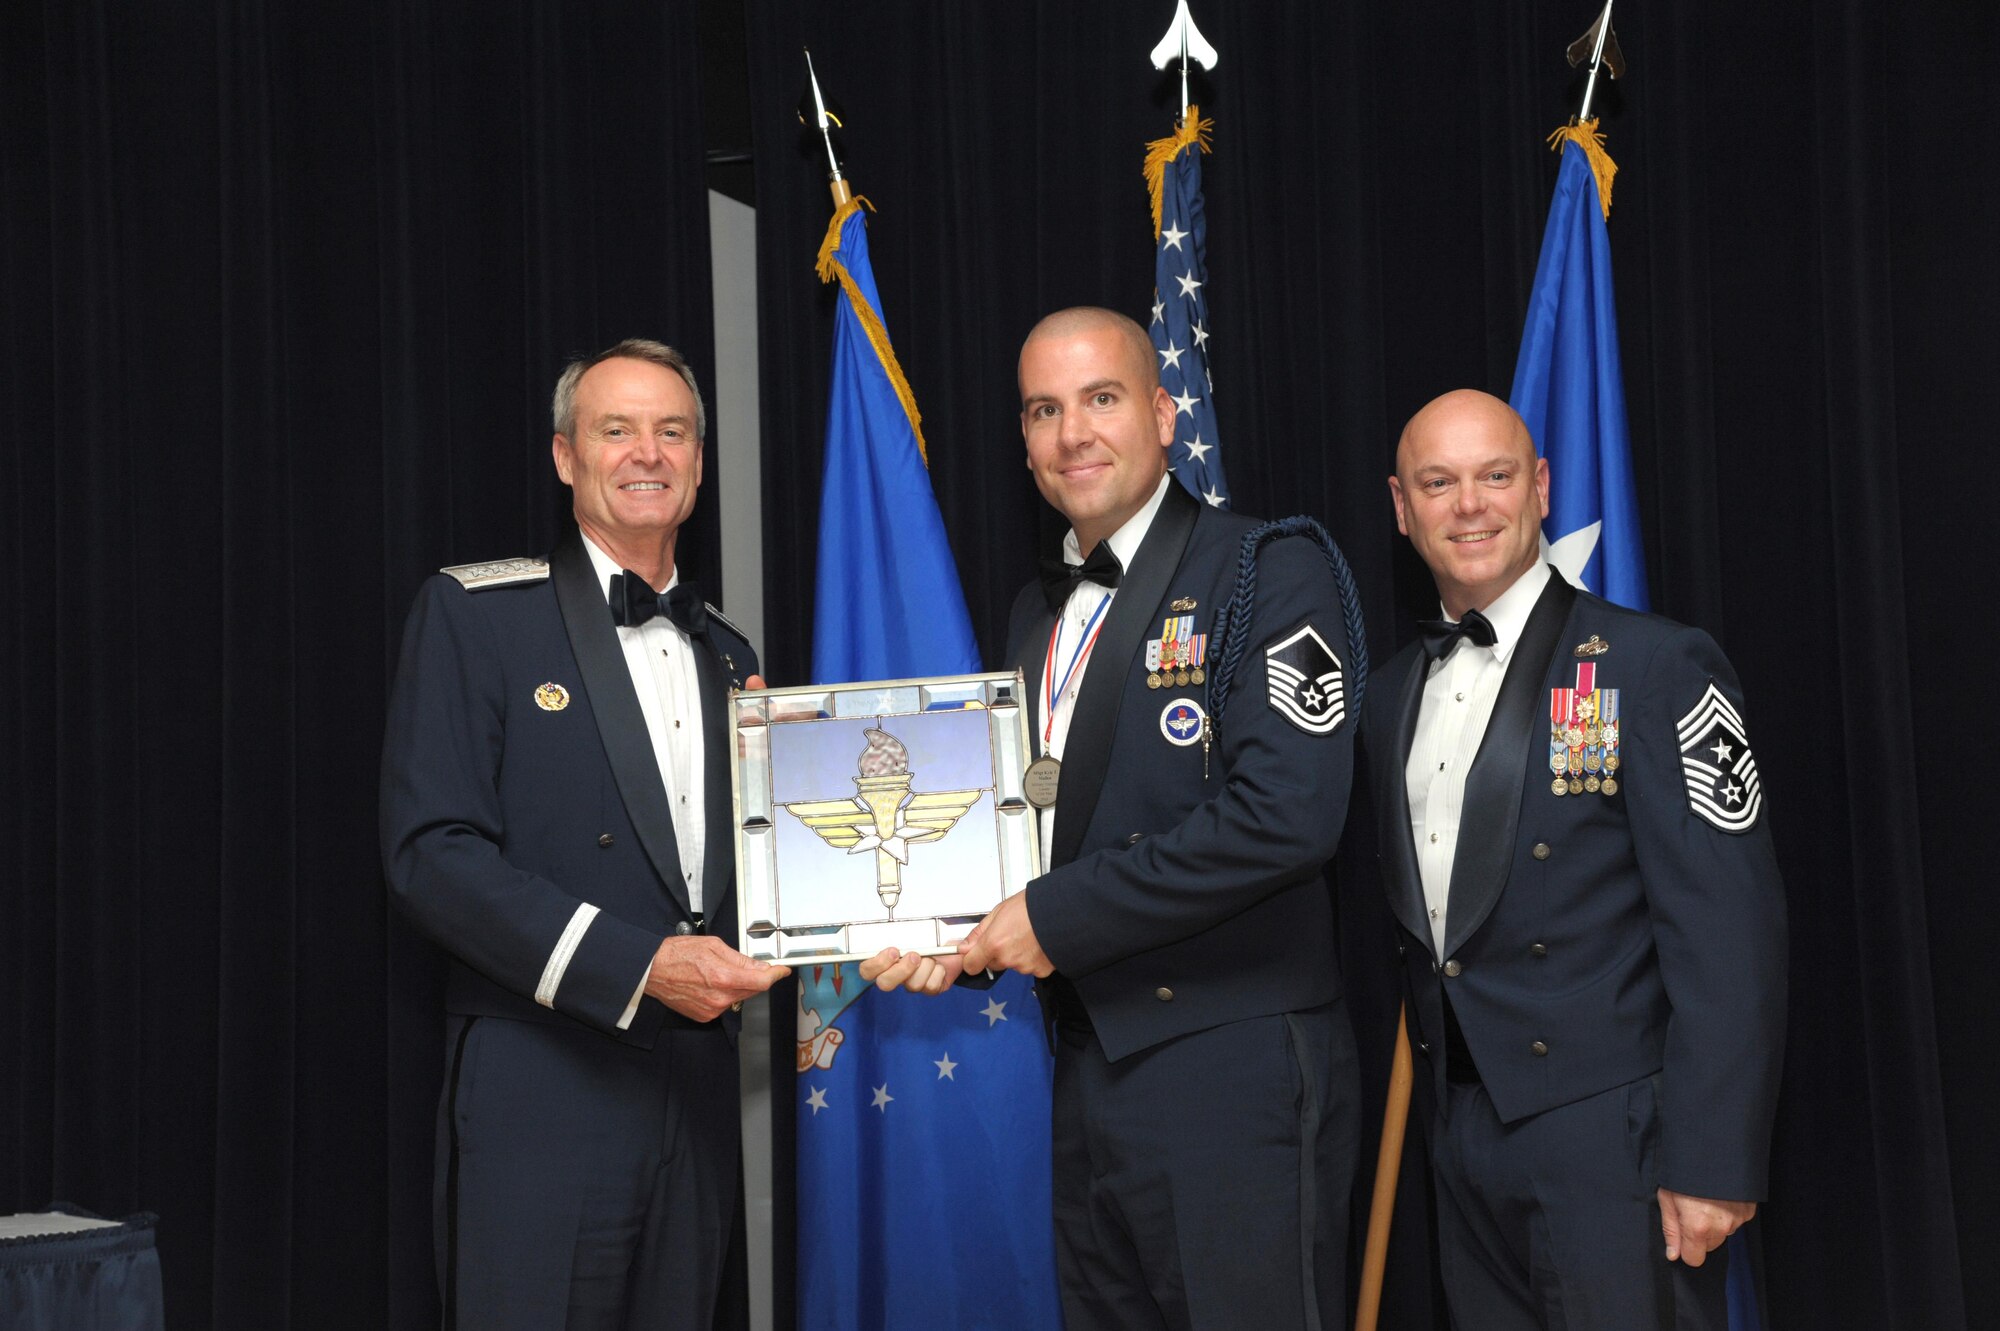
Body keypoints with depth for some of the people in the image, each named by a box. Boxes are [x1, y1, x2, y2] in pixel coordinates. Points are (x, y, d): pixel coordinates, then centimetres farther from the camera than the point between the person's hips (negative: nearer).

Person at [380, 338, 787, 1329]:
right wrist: (637, 967, -20)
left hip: (694, 1092, 6)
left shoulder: (725, 654, 17)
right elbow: (430, 851, -12)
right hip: (543, 1092, -5)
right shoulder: (474, 613, -2)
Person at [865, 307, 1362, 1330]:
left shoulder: (1270, 573, -8)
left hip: (1231, 1075, -7)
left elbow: (1287, 813, -21)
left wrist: (1059, 915, -16)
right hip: (1084, 1070, 7)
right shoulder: (1038, 611, 16)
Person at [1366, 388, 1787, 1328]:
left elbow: (1725, 929, -14)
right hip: (1463, 1134, 6)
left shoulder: (1657, 668, -9)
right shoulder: (1391, 695, 11)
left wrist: (1712, 1162, -18)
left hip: (1609, 1137, -6)